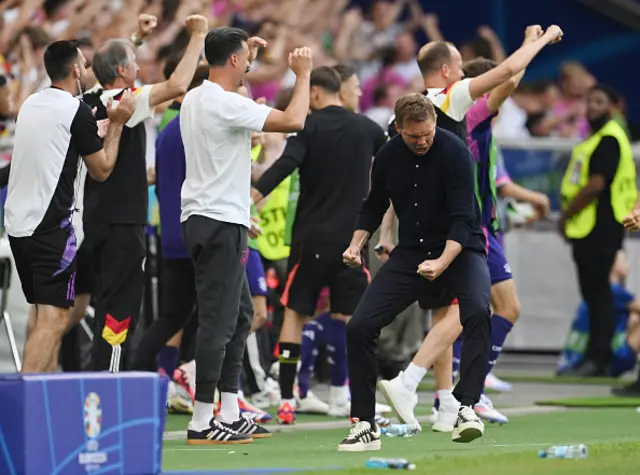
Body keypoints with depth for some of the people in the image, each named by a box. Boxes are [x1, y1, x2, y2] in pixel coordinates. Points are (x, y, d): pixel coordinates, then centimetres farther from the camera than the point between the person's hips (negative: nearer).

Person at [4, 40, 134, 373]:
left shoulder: (31, 105, 13)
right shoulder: (77, 111, -9)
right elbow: (102, 170, -1)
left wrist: (98, 130, 35)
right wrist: (116, 124, 8)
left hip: (17, 221, 8)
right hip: (50, 226, -8)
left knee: (43, 314, 17)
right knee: (54, 318, -10)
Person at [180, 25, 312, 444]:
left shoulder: (196, 99, 12)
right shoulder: (226, 105, -17)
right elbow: (294, 121, -21)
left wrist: (249, 54, 34)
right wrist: (303, 73, -6)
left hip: (206, 219, 10)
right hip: (220, 224, -10)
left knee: (240, 316, 15)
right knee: (218, 322, -8)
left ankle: (230, 414, 17)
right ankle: (202, 422, -6)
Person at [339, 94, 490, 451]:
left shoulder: (455, 152, -18)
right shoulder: (388, 156, -3)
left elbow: (462, 219, -23)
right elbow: (373, 207, 14)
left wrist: (442, 262, -37)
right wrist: (357, 243, -3)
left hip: (460, 250, -4)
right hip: (410, 253, 4)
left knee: (478, 311, -35)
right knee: (359, 327, -11)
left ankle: (467, 408, -31)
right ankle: (365, 425, 0)